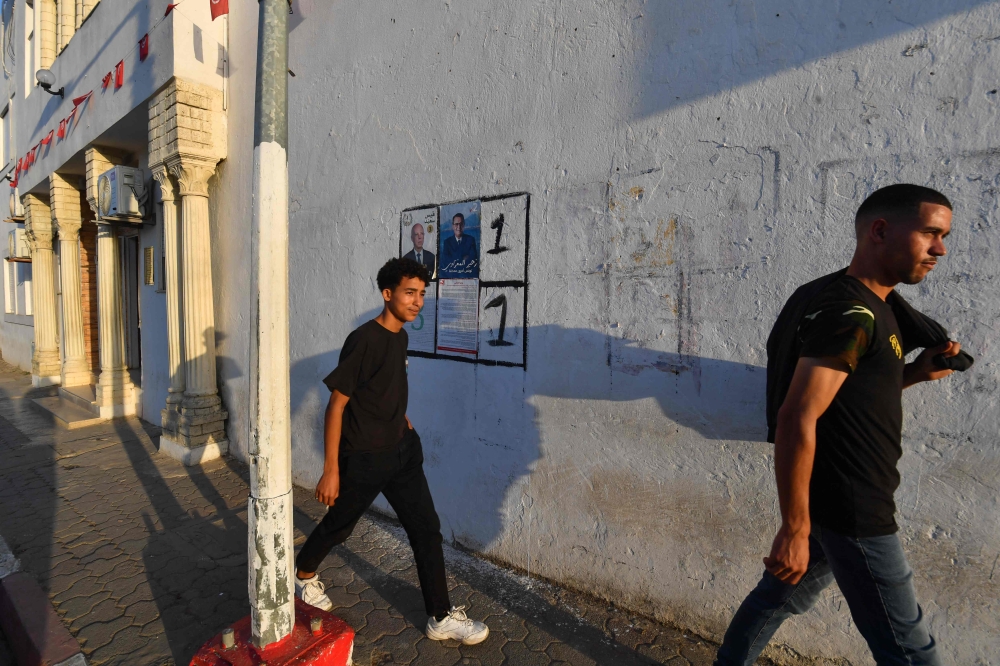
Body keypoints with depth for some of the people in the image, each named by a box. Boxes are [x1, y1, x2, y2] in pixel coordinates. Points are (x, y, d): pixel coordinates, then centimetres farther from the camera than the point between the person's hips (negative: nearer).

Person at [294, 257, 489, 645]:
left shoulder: (400, 337, 3)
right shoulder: (364, 340, -22)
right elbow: (336, 405, -20)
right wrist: (331, 470, -18)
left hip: (403, 452, 7)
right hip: (363, 458, -6)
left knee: (426, 528, 5)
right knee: (339, 525, 17)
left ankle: (441, 618, 19)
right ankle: (304, 572, 49)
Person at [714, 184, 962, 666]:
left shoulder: (867, 306, 10)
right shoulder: (849, 312, -22)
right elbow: (796, 420, -28)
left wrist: (916, 372, 3)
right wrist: (795, 529, -25)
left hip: (834, 497, 10)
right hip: (851, 509, -10)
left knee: (783, 595, 23)